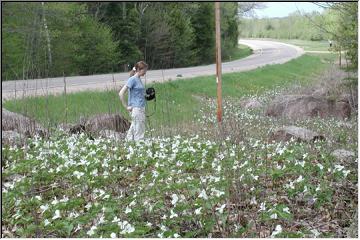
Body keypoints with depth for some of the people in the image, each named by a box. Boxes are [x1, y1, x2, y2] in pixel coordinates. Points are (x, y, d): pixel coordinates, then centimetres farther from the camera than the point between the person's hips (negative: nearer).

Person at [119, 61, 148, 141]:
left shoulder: (139, 79, 13)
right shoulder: (132, 79, -12)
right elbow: (121, 93, -17)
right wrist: (126, 107, -14)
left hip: (141, 109, 8)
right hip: (135, 109, -8)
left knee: (132, 131, 12)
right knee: (139, 134, -5)